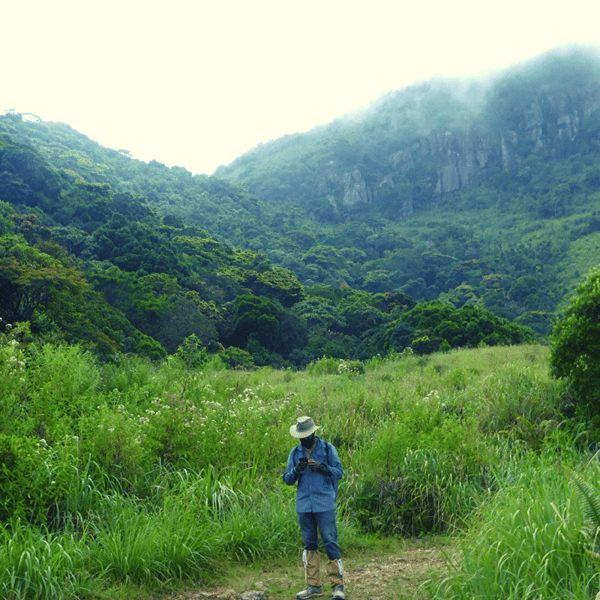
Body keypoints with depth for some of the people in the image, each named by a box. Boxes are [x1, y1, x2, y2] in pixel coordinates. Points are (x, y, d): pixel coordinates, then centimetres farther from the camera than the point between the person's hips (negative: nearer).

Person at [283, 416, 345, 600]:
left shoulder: (328, 448, 1)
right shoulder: (295, 452, 9)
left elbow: (339, 472, -2)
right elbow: (287, 479, 7)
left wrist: (322, 468, -20)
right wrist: (296, 470, -15)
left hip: (325, 505, -3)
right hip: (303, 505, 3)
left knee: (330, 542, -5)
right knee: (309, 545, 8)